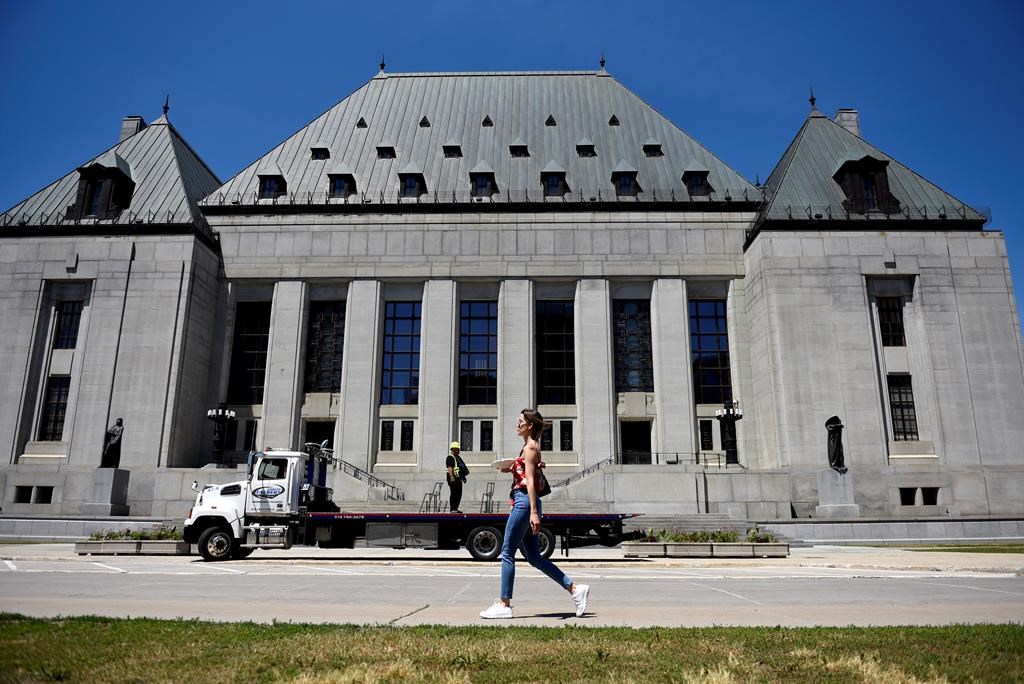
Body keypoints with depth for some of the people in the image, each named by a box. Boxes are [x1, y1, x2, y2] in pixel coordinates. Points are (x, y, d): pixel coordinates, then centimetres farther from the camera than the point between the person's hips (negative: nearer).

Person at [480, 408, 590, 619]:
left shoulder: (530, 447, -10)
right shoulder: (531, 446, 19)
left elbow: (530, 481, -18)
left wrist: (533, 512, -22)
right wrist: (512, 469, 13)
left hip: (524, 502, -10)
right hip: (524, 503, 10)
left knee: (507, 553, -2)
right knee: (534, 557, 11)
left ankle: (504, 605, 6)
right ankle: (575, 589, 12)